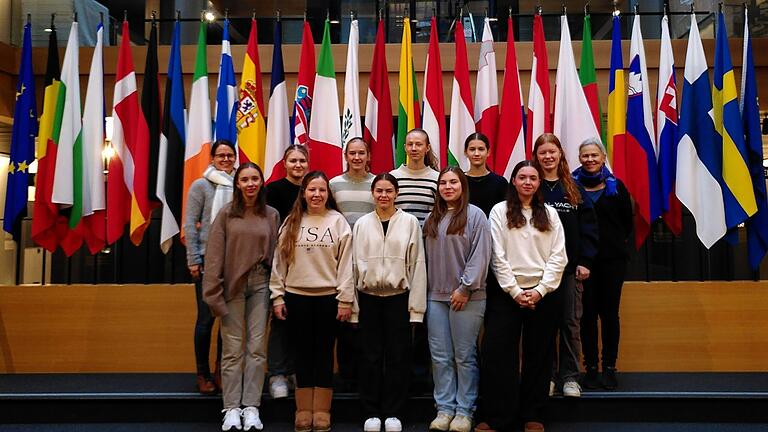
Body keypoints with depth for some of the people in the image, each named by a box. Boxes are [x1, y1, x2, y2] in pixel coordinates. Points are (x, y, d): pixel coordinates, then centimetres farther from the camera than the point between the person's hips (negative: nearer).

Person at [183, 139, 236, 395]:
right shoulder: (201, 186, 0)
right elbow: (189, 225, -2)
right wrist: (193, 260, -7)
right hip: (208, 259, -3)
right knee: (206, 317, 0)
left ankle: (221, 372, 20)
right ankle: (203, 374, 13)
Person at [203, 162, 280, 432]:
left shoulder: (271, 215, 6)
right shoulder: (226, 214, 0)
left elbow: (275, 254, 7)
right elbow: (215, 255, -3)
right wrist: (214, 293, -9)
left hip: (261, 284, 2)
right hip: (233, 285, -2)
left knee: (257, 347, 2)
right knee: (232, 348, 1)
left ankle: (251, 407, 9)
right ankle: (231, 409, 9)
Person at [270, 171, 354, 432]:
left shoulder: (338, 221, 0)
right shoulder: (291, 222, 6)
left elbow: (346, 263, -3)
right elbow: (279, 261, 6)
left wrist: (345, 299, -7)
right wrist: (277, 296, 2)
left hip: (328, 297, -1)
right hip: (296, 297, 2)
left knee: (324, 354, 6)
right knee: (303, 354, 8)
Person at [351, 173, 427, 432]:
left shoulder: (410, 222, 0)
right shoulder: (361, 224, 5)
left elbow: (417, 264, -1)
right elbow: (355, 264, 6)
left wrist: (416, 305, -4)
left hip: (398, 297, -1)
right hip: (369, 298, 1)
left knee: (398, 357, 4)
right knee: (370, 357, 6)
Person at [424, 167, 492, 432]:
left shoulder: (475, 215, -3)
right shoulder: (432, 219, 14)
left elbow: (480, 256, -9)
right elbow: (428, 256, 15)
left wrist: (465, 287, -13)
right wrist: (427, 289, 8)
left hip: (466, 297, -5)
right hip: (436, 296, 5)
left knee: (464, 356, 2)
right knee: (440, 356, 7)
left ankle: (464, 411, 12)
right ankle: (445, 408, 16)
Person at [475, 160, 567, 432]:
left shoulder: (550, 214, 9)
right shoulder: (499, 211, 2)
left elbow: (558, 257, 2)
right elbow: (498, 257, -4)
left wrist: (540, 290, -9)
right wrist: (515, 291, -9)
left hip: (542, 294, 2)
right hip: (506, 293, -2)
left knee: (538, 356, 8)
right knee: (497, 354, -4)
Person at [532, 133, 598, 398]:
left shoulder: (573, 188, 8)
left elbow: (588, 225, 5)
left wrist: (585, 261, -3)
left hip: (571, 266, 1)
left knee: (571, 323, 4)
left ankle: (570, 377, 13)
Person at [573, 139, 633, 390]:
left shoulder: (616, 186, 6)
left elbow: (627, 221, 11)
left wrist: (619, 242, 6)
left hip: (612, 258, 1)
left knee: (610, 312, 4)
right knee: (587, 313, 3)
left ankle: (610, 367, 12)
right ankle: (591, 367, 11)